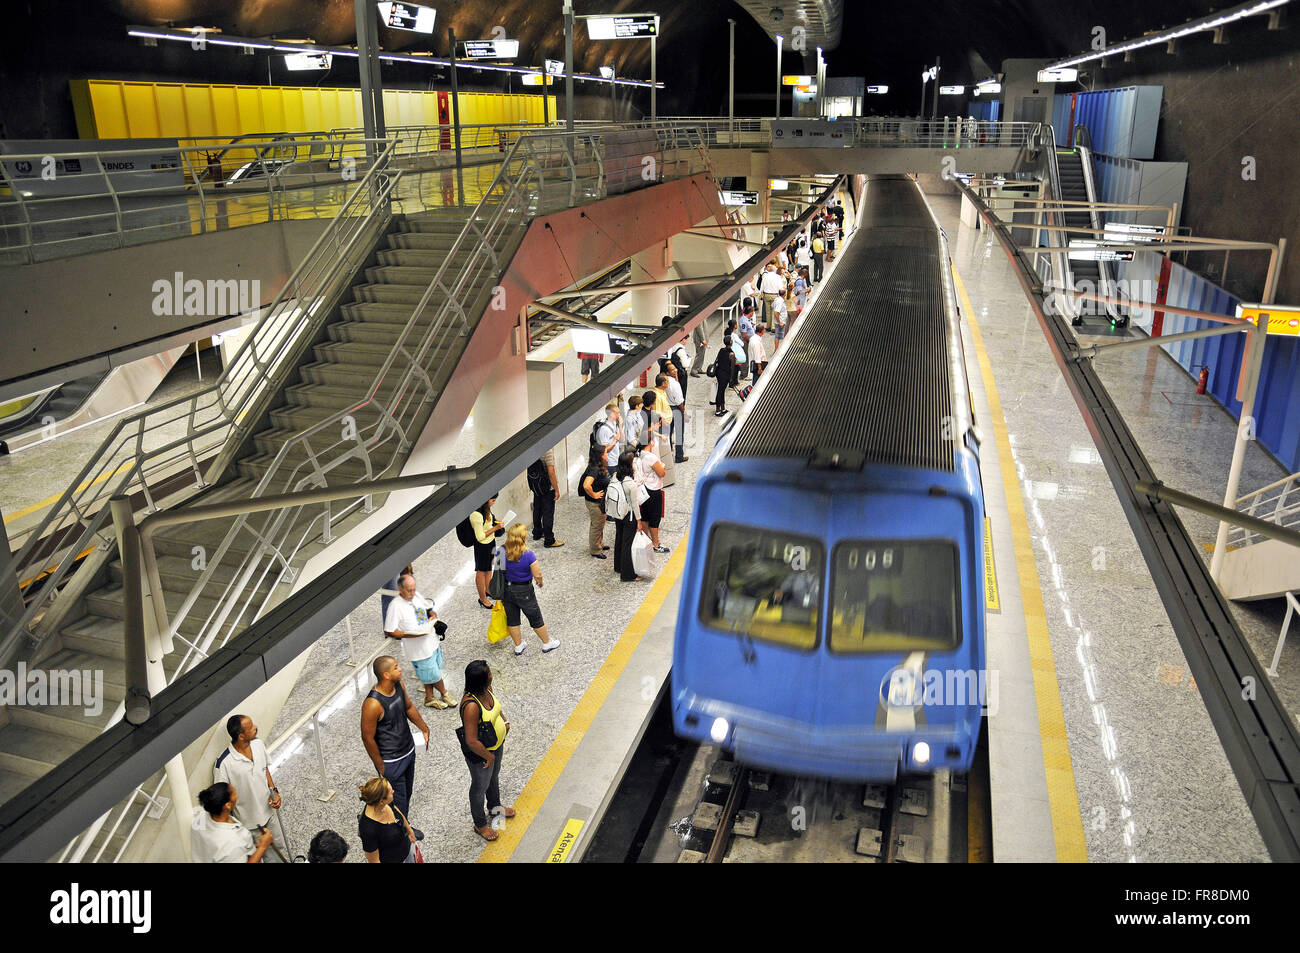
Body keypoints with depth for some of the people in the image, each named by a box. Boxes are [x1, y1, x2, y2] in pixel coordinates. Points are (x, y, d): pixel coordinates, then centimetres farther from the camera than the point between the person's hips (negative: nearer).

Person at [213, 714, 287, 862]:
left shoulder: (259, 744, -12)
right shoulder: (223, 763, -31)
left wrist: (274, 791, -6)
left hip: (269, 808, 5)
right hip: (249, 820, -5)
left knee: (279, 846, 23)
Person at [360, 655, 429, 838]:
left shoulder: (399, 685, -10)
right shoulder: (373, 704, -33)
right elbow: (368, 738, -22)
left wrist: (424, 728, 12)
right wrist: (381, 767, -14)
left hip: (408, 751, 8)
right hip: (391, 761, -7)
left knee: (407, 792, 25)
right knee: (398, 799, 11)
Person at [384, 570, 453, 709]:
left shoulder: (417, 596, 0)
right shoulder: (396, 606, -21)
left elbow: (429, 608, 18)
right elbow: (388, 631, -20)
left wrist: (433, 616, -5)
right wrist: (410, 635, -26)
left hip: (432, 642, 7)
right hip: (418, 649, -6)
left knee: (429, 674, 21)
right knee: (434, 674, 8)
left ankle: (429, 698, 39)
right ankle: (444, 694, 33)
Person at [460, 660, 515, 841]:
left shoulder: (486, 689, -15)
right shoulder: (471, 705, -41)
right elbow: (471, 741, -34)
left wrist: (504, 721, -2)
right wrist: (488, 756, -20)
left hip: (497, 745, 8)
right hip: (480, 754, -8)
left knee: (494, 778, 32)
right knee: (480, 787, 19)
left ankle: (495, 807, 60)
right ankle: (480, 825, 44)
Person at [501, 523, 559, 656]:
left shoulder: (503, 553, -14)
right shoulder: (529, 555, -25)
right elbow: (537, 575, -20)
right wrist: (540, 582, 3)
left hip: (507, 589, 4)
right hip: (524, 591, -4)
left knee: (512, 619, 20)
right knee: (535, 618, 15)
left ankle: (518, 646, 36)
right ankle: (547, 643, 33)